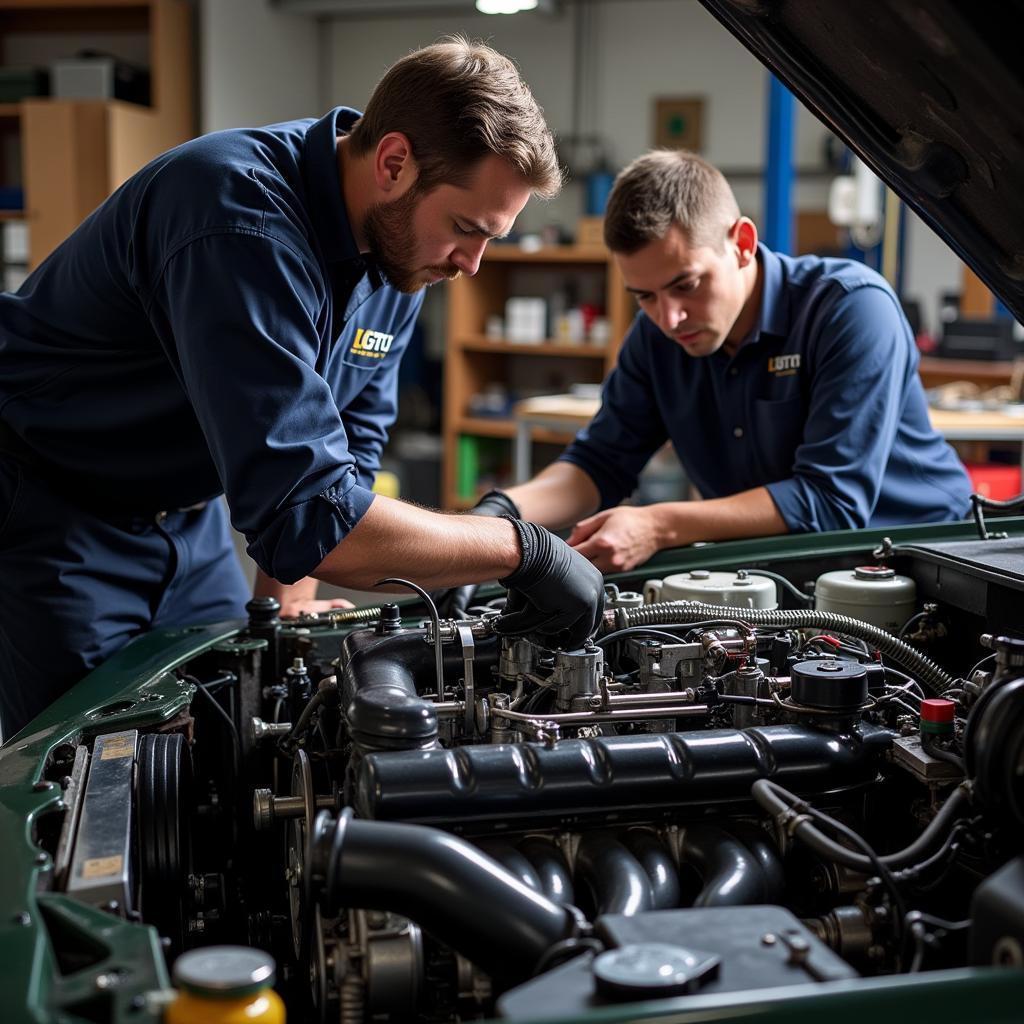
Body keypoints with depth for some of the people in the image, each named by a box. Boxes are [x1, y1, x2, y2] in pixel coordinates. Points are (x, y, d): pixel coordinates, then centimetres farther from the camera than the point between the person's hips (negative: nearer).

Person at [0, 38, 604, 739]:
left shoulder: (400, 246, -7)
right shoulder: (246, 225, -35)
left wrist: (287, 607, -6)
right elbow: (305, 513, -40)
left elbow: (349, 446, 2)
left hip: (189, 512, 8)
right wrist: (522, 548, -33)